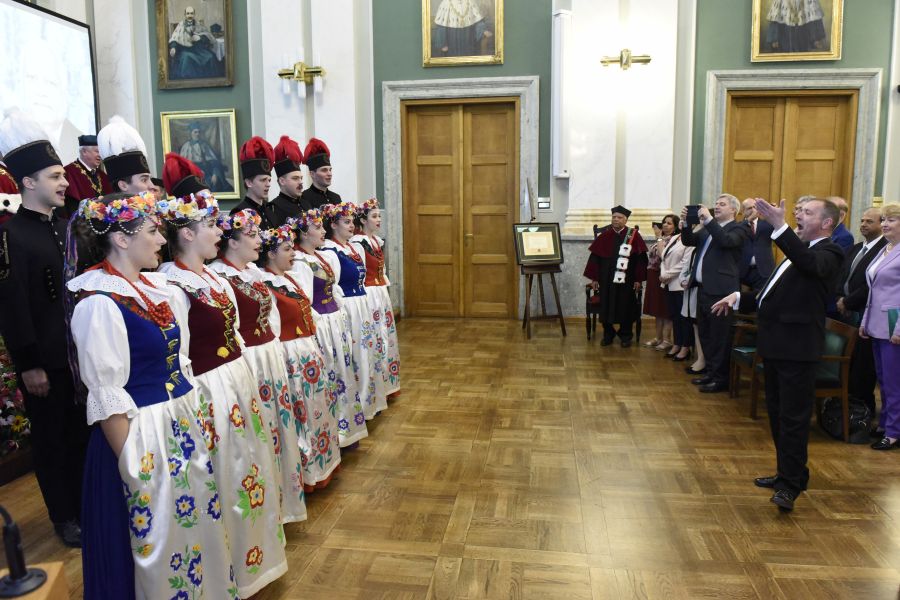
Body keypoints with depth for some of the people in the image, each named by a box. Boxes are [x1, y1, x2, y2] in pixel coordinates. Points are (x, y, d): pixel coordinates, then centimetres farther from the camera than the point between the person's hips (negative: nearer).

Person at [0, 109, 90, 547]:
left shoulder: (64, 227, 8)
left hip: (80, 350, 6)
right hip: (44, 359, -6)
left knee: (82, 431, 16)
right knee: (52, 437, 9)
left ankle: (87, 504, 34)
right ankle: (64, 517, 25)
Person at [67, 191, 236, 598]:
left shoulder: (155, 286, 7)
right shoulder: (99, 302, -18)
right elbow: (107, 399, -18)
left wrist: (194, 417, 14)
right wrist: (132, 468, -16)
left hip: (183, 423, 8)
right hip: (142, 434, -8)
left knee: (197, 523, 19)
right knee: (157, 538, 8)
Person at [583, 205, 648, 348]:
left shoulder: (634, 235, -4)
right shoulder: (604, 235, 4)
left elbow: (640, 259, -6)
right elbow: (595, 257, 6)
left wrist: (639, 279, -9)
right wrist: (594, 277, 2)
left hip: (626, 280, -2)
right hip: (606, 279, 3)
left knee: (625, 308, 7)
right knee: (606, 307, 8)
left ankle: (625, 335, 21)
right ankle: (608, 334, 22)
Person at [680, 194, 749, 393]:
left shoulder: (738, 229, -4)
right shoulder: (709, 228, 20)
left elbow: (726, 241, -23)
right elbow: (688, 241, 13)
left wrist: (708, 219, -23)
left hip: (720, 291, -8)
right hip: (704, 289, 8)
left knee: (720, 337, -3)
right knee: (705, 334, 15)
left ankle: (721, 378, 5)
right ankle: (711, 372, 27)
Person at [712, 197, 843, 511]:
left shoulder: (829, 253, -8)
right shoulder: (797, 251, 20)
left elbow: (809, 262, -33)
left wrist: (779, 226, -39)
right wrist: (739, 298, 9)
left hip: (797, 347, -9)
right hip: (775, 344, 9)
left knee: (793, 416, -3)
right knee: (777, 413, 17)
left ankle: (791, 484, 6)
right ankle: (787, 473, 31)